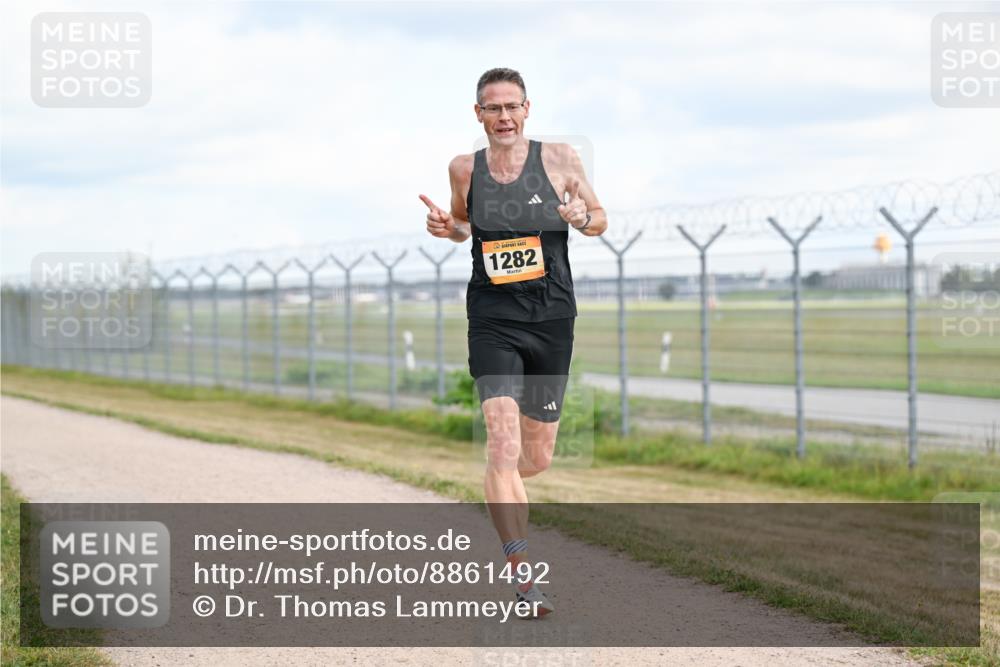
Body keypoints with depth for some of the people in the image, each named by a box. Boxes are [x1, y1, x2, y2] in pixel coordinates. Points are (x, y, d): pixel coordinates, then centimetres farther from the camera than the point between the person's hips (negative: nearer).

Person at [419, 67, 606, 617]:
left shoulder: (560, 159, -2)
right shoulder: (464, 169, 1)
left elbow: (600, 219, 10)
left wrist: (583, 218, -13)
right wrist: (447, 227, -2)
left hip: (552, 319, 1)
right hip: (493, 322, -1)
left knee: (538, 457, 11)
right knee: (503, 445, -18)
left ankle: (503, 491, 49)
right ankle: (522, 577, -16)